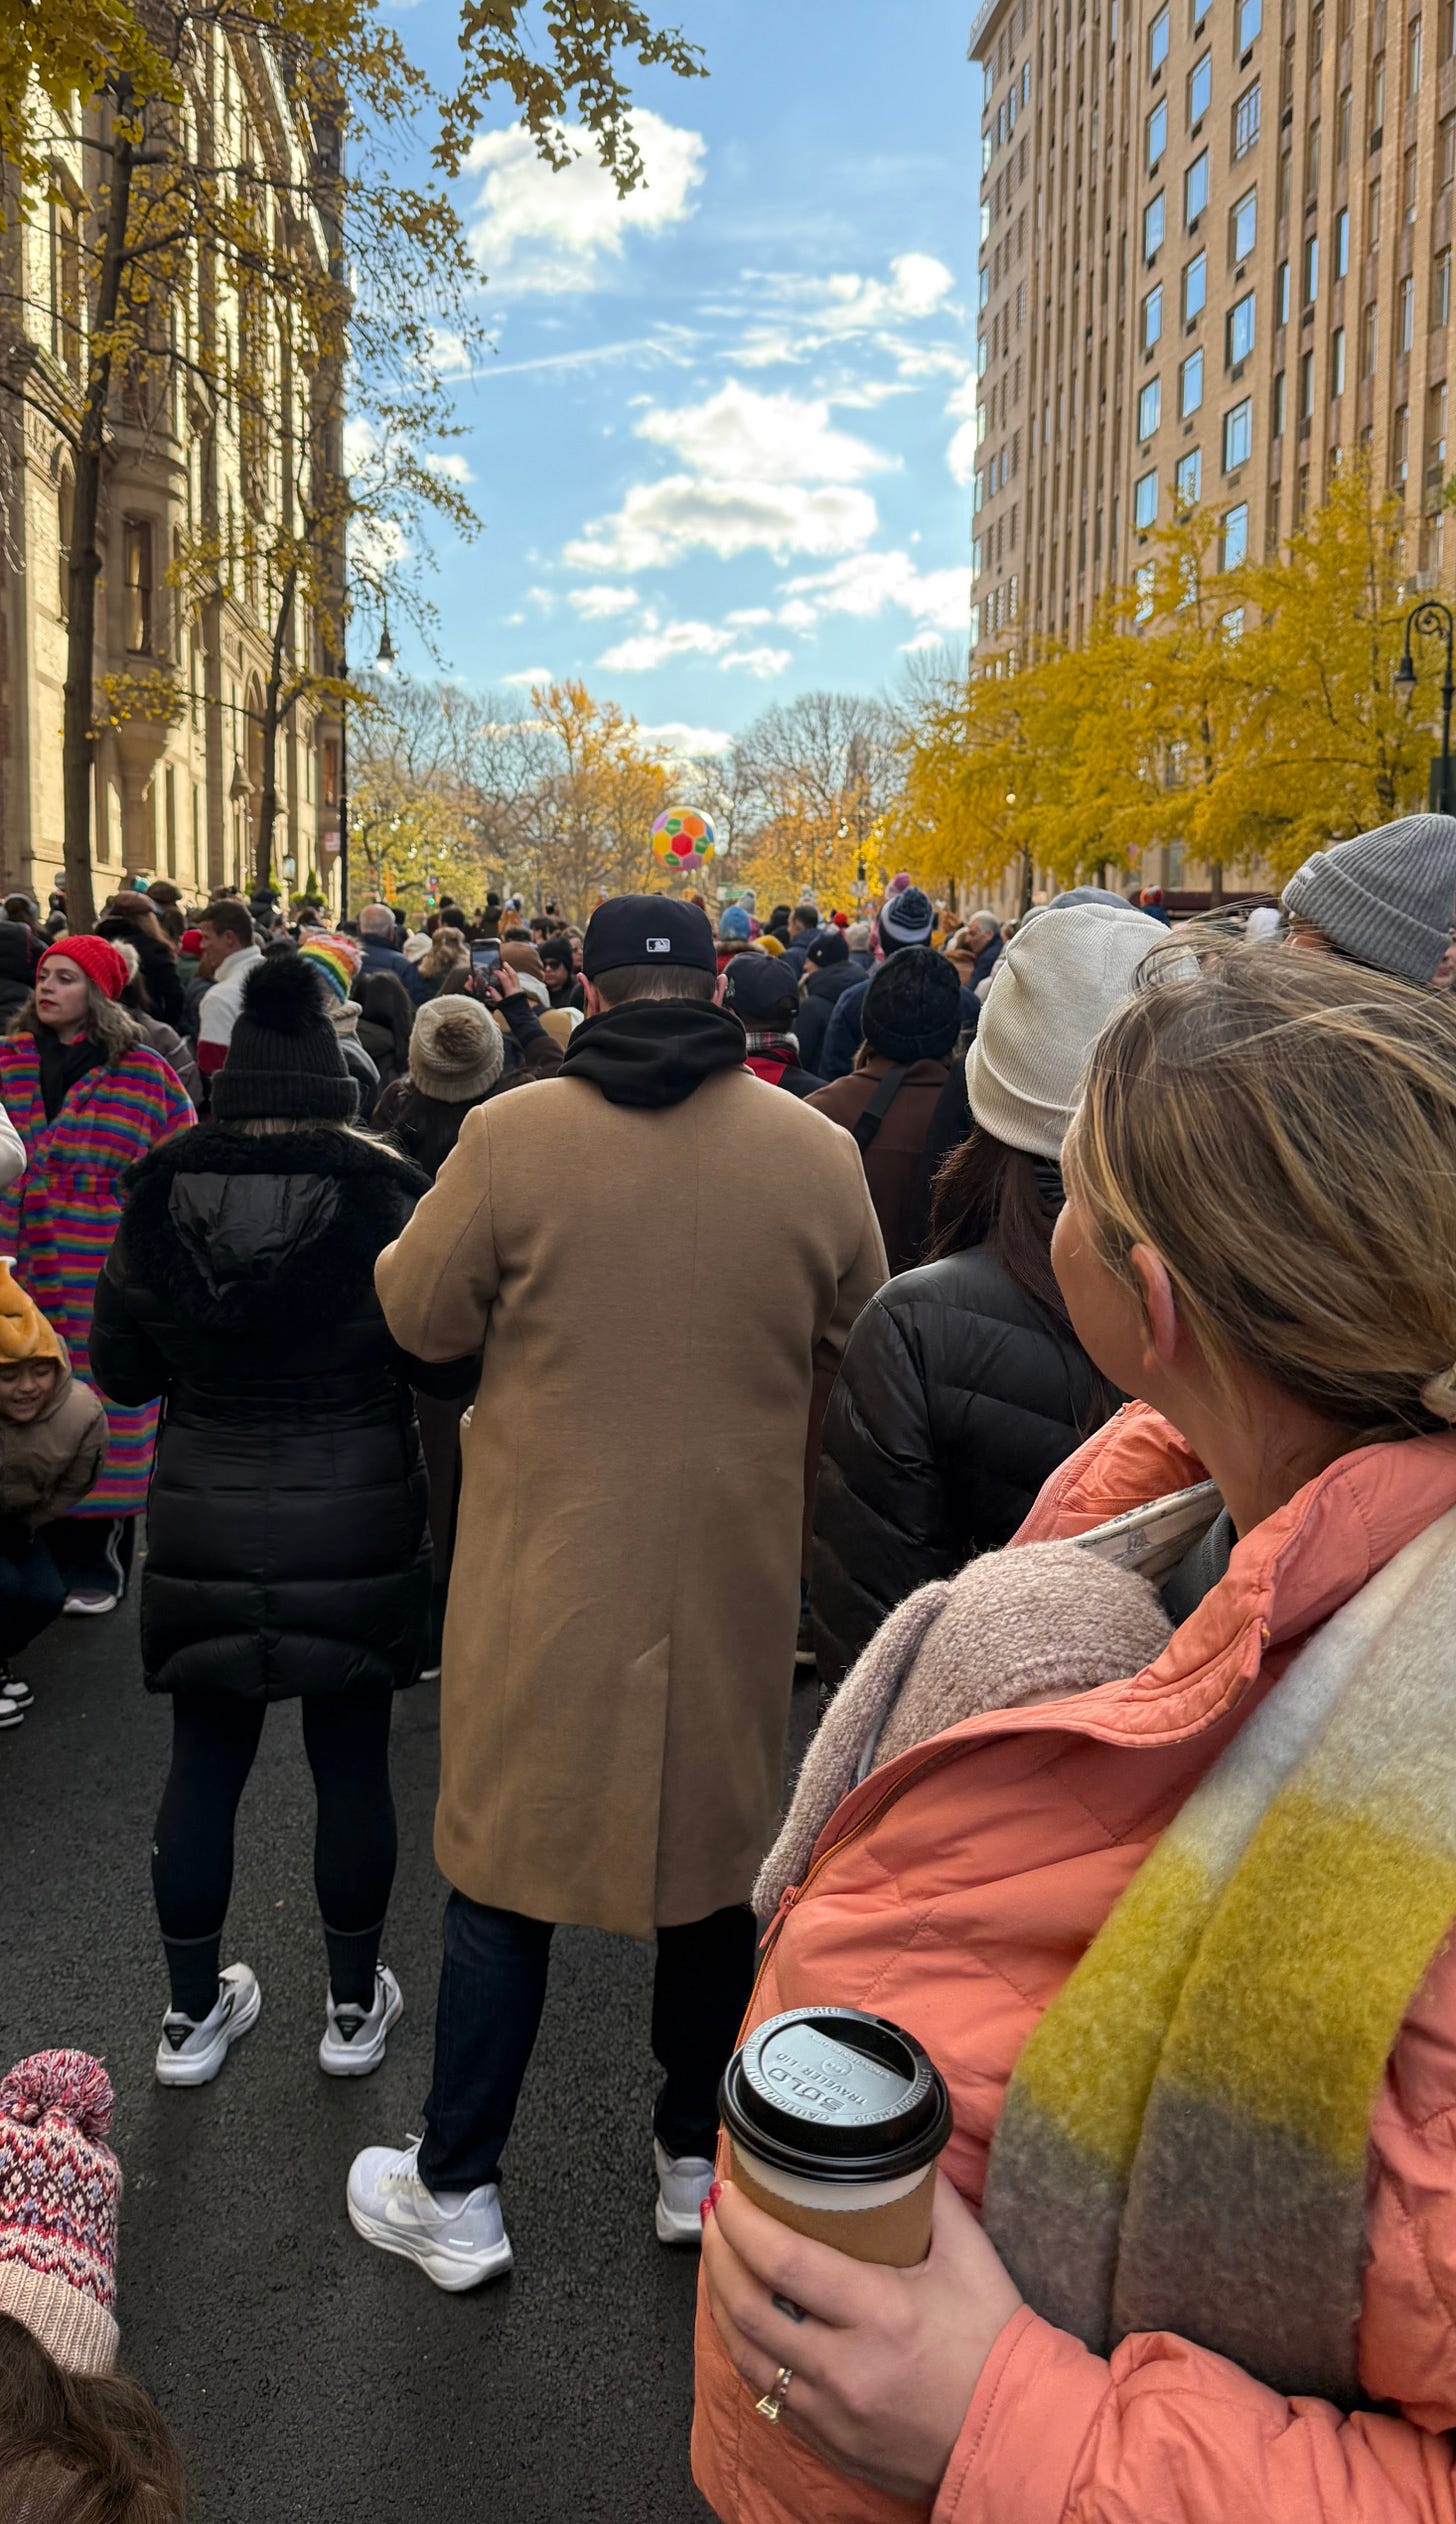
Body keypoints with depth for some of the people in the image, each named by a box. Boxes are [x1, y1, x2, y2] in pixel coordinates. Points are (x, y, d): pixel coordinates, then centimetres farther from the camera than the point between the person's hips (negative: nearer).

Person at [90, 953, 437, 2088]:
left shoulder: (161, 1198, -6)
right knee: (353, 1765, 13)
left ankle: (195, 2011, 30)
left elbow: (120, 1368, 3)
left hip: (203, 1530, 2)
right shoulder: (384, 1195, -14)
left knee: (203, 1767, 15)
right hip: (358, 1525, -1)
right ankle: (354, 2006, 28)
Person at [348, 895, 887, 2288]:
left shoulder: (509, 1137, -14)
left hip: (546, 1573, -2)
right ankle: (697, 2162, 36)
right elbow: (859, 1345, 5)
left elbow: (419, 1315, -3)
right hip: (737, 1579, 2)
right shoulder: (817, 1150, -7)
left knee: (505, 1862, 13)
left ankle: (455, 2195, 27)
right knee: (712, 1848, 18)